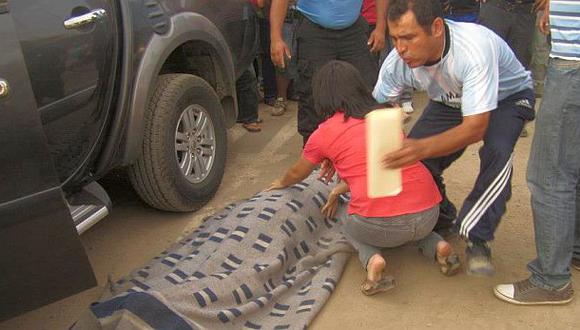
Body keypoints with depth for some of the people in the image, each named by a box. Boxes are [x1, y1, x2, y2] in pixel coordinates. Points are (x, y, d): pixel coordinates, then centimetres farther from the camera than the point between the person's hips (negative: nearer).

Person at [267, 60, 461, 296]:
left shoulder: (323, 134, 5)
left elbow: (297, 174, 25)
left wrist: (282, 183, 46)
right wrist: (338, 191, 41)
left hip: (380, 224, -4)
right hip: (428, 214, 5)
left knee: (351, 228, 31)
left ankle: (372, 259, 1)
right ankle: (437, 246, 12)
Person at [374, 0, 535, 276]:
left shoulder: (475, 48, -41)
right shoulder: (397, 62, -25)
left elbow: (475, 128, -44)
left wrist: (423, 147, -60)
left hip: (507, 97, -4)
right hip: (451, 102, 4)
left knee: (497, 152, -35)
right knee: (409, 159, -16)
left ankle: (476, 238, -19)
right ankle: (440, 219, 11)